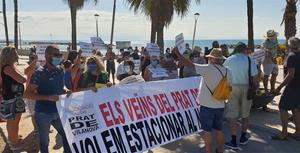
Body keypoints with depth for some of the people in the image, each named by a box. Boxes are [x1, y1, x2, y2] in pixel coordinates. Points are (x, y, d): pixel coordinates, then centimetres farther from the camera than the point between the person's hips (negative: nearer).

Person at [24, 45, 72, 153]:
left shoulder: (60, 71, 1)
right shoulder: (40, 73, -16)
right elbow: (28, 94, -17)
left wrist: (66, 91, -6)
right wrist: (48, 97, -28)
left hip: (58, 112, 6)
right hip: (43, 114, -5)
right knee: (44, 141, 12)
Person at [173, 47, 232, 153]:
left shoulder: (208, 69, -16)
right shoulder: (227, 71, 1)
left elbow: (190, 65, -16)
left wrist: (177, 53, -9)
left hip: (207, 105, -6)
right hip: (220, 106, 6)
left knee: (207, 131, 5)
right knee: (219, 130, 17)